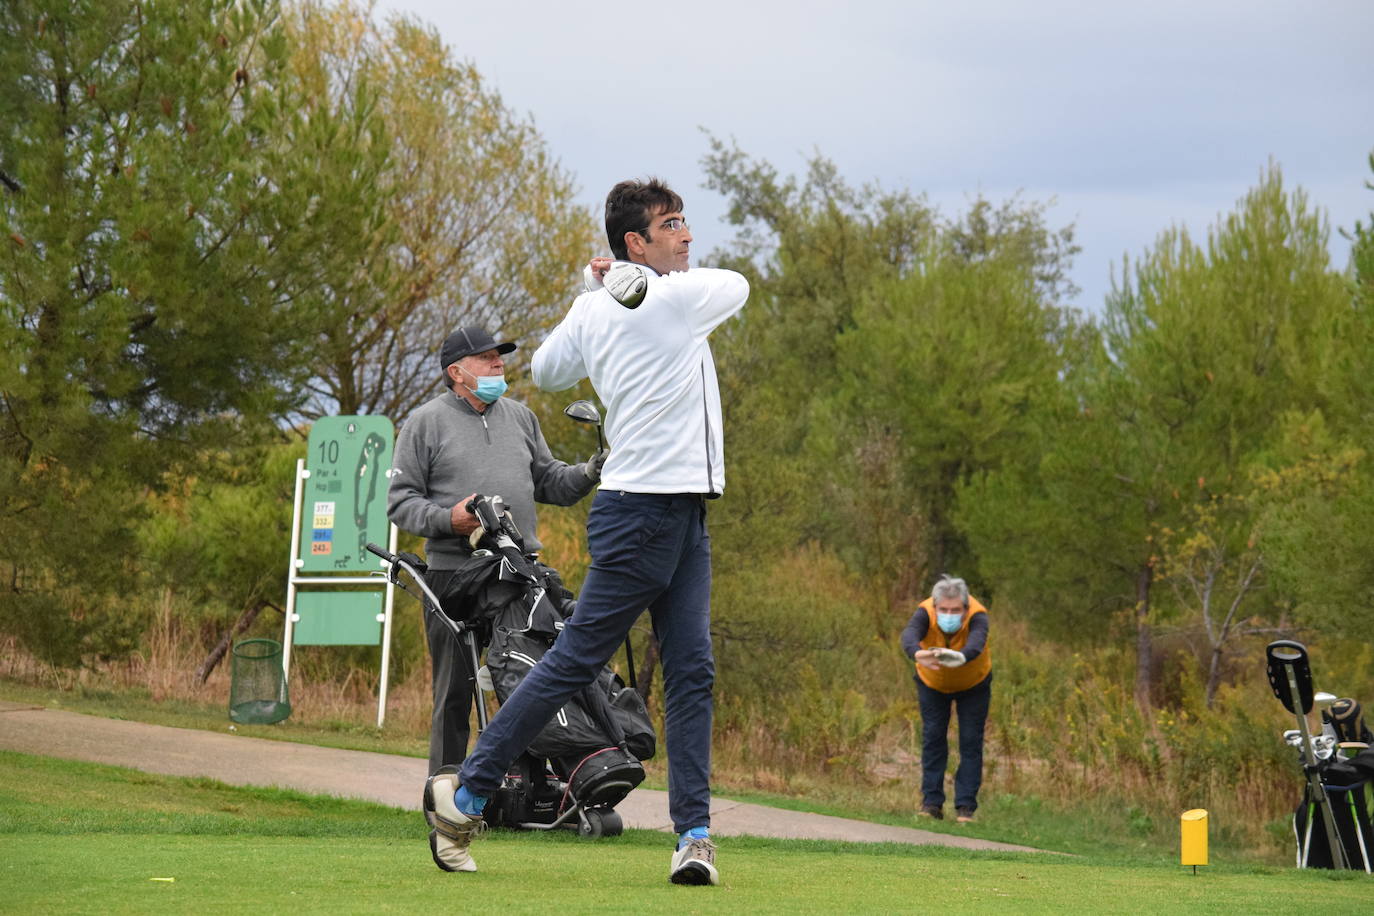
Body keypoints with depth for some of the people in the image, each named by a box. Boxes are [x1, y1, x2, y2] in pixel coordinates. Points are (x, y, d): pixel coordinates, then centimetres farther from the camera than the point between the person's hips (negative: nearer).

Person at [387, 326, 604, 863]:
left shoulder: (519, 418, 18)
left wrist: (592, 473, 3)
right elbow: (400, 501, 1)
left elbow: (548, 483, 22)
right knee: (455, 691, -3)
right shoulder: (426, 423, 3)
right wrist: (447, 519, -16)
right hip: (454, 572, -4)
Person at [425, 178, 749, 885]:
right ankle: (468, 789, 4)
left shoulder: (593, 307, 10)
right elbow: (737, 283, 7)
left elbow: (545, 370, 26)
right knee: (576, 660, -4)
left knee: (691, 673, 0)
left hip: (685, 515, 9)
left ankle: (694, 833, -5)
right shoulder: (676, 297, -13)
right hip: (644, 510, -9)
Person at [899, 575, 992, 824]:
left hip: (973, 684, -1)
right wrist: (918, 655, -76)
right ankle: (932, 803, 4)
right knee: (932, 738, -2)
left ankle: (966, 806, 0)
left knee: (971, 742, -5)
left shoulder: (977, 616, -36)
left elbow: (976, 643, -56)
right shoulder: (925, 613, -33)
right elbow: (909, 635, -53)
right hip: (933, 682, 1)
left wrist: (959, 658, -79)